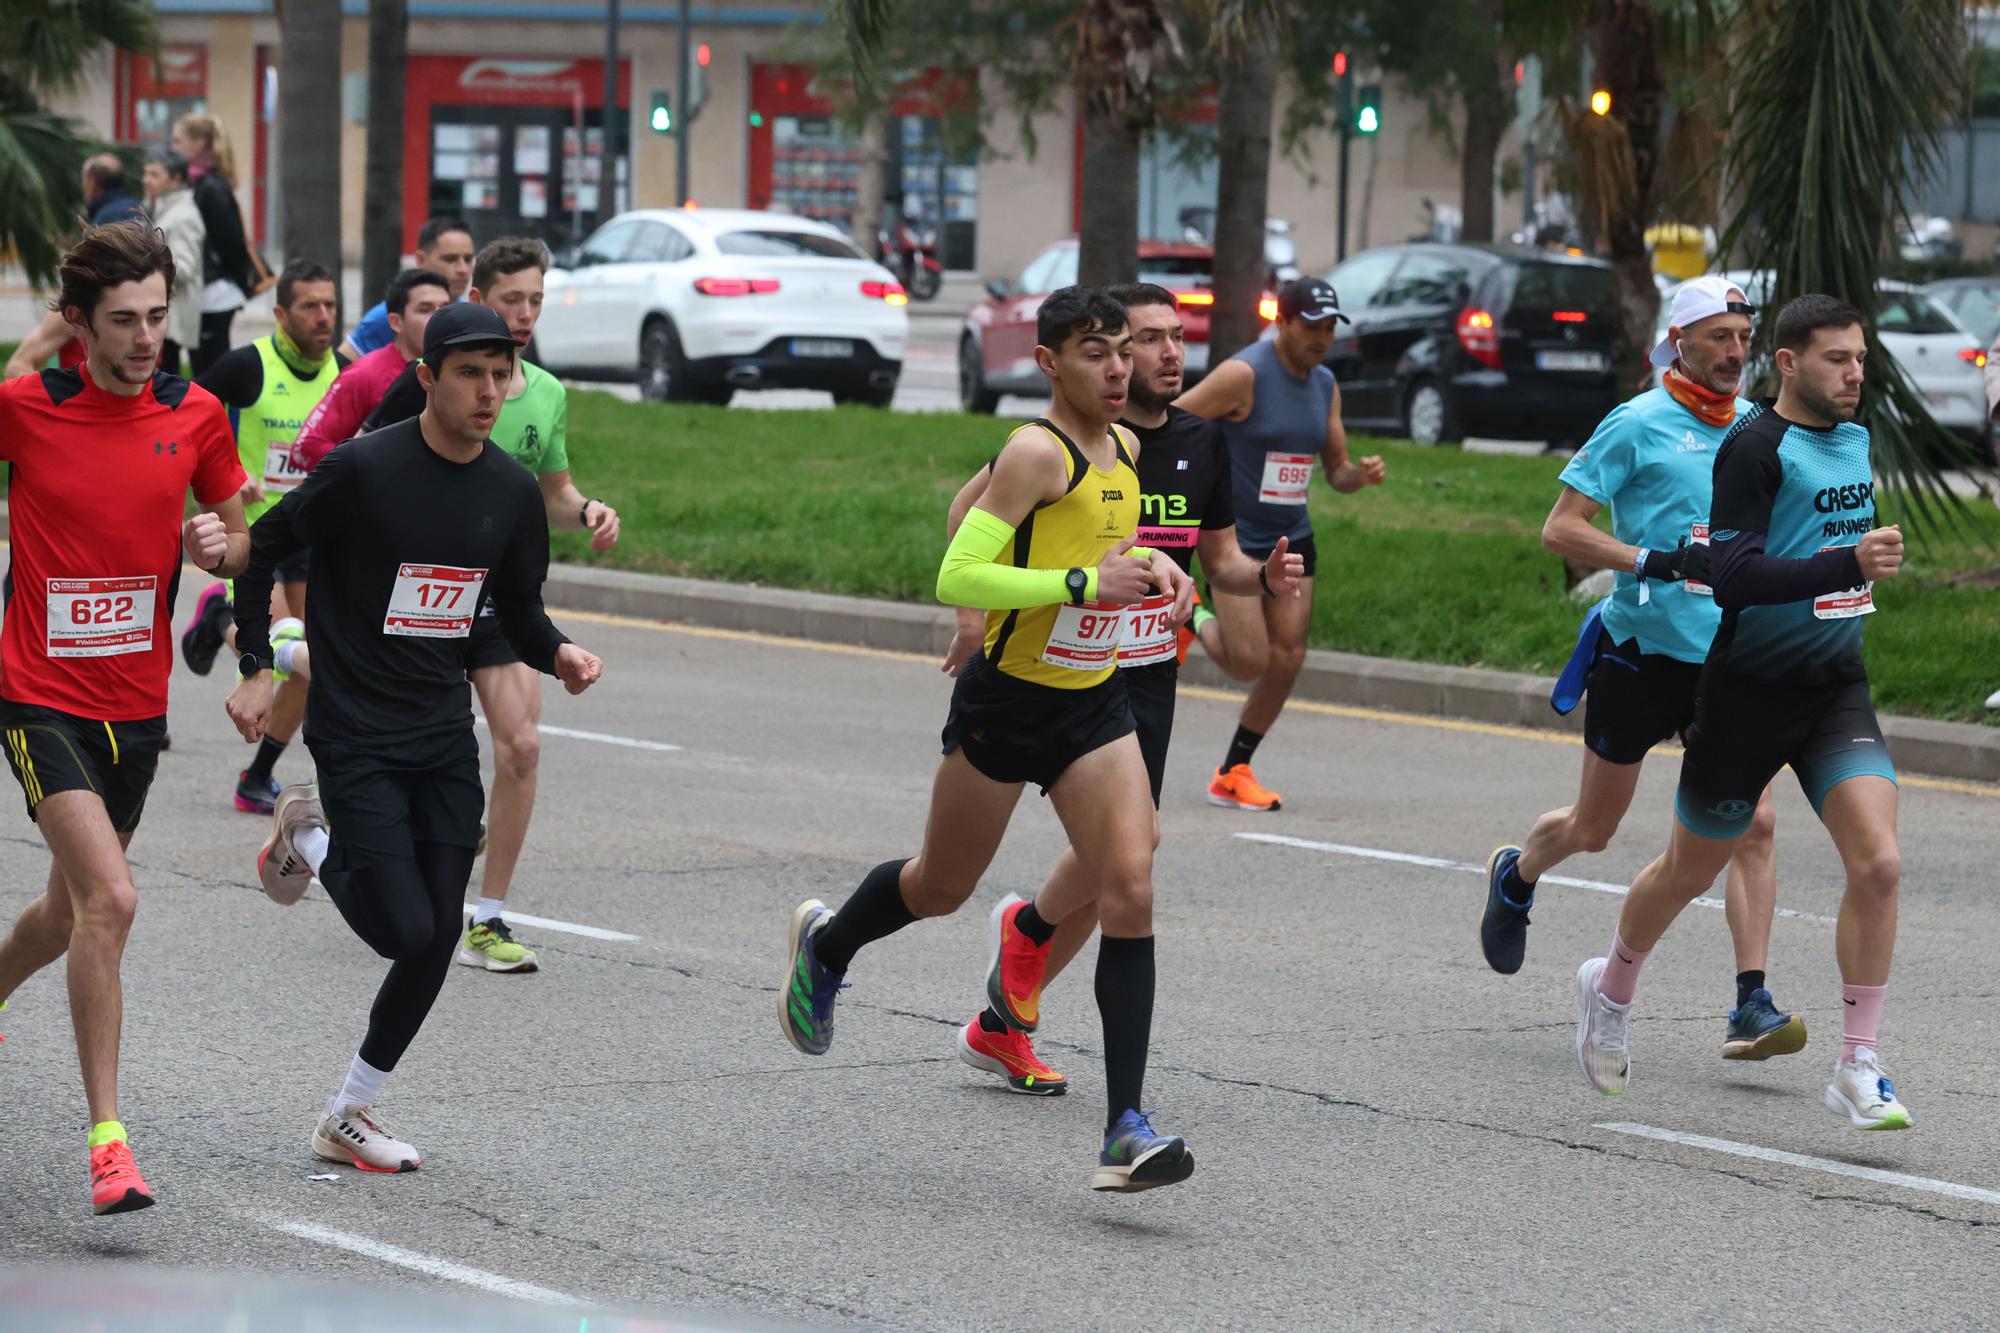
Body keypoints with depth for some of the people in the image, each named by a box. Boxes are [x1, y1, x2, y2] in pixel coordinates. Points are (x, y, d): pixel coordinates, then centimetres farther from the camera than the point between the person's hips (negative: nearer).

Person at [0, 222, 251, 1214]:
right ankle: (107, 1141, -18)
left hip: (137, 704, 5)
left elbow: (239, 543, 11)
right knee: (109, 899, -21)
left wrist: (218, 546, -10)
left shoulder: (196, 415, 0)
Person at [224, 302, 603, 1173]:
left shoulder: (513, 494, 3)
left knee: (437, 944, 3)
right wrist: (256, 669, -8)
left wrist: (558, 655, -8)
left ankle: (348, 1118, 18)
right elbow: (263, 548, -3)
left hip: (445, 737, 6)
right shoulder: (364, 469, -14)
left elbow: (518, 612, 14)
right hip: (355, 735, -6)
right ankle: (312, 842, 18)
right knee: (406, 930, -13)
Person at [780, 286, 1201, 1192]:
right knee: (943, 888, 12)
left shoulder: (1123, 448, 7)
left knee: (1130, 887, -11)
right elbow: (956, 578, -23)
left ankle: (1125, 1129, -13)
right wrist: (1086, 583, -27)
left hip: (1095, 701, 6)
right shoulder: (1035, 453, -17)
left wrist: (1147, 565, 8)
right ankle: (825, 946, 48)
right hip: (1007, 700, -6)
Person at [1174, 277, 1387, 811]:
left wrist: (1359, 474, -9)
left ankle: (1233, 774, 15)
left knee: (1287, 659, 2)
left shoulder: (1325, 385, 8)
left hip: (1293, 539, 7)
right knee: (1249, 660, -13)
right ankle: (1194, 620, 20)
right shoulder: (1245, 375, -15)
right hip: (1236, 538, -7)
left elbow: (1336, 471, 14)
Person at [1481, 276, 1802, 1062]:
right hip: (1640, 650, -4)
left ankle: (1751, 1006, -10)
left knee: (1753, 822, -11)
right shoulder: (1639, 424, -9)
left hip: (1729, 657, 4)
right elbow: (1560, 530, -12)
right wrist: (1656, 563, -23)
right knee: (1593, 830, 10)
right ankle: (1515, 877, 44)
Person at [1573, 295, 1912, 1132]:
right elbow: (1731, 576, -28)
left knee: (1877, 864, -14)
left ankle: (1858, 1068, -8)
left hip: (1836, 687, 5)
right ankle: (1610, 989, 41)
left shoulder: (1855, 439, 8)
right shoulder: (1755, 447, -16)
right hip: (1749, 691, -5)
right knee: (1689, 872, 12)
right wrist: (1849, 567, -35)